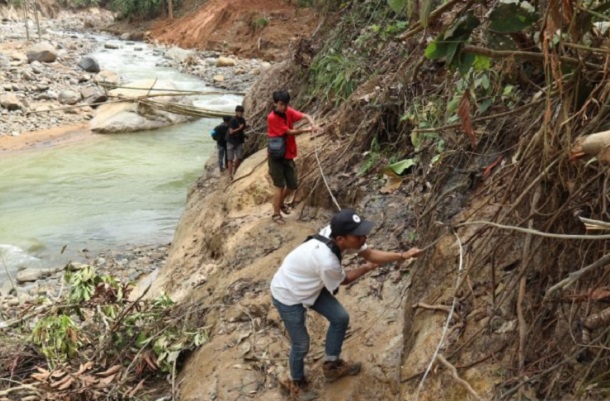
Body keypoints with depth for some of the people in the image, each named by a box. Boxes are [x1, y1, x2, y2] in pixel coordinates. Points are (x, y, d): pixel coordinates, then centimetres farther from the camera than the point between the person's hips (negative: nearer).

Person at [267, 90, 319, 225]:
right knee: (280, 185, -4)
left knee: (292, 185, 11)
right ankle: (276, 214, 9)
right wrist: (308, 130, -16)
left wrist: (312, 124, -30)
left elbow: (305, 116, -9)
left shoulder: (289, 112, 1)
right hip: (277, 156, -6)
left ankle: (281, 203, 37)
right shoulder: (272, 118, -19)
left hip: (288, 155, 6)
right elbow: (290, 132, -17)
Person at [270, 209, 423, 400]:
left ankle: (331, 365, 34)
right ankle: (296, 383, 37)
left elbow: (369, 253, -8)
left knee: (340, 318, 12)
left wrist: (403, 255, -16)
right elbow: (343, 280, -16)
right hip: (288, 296, -9)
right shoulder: (327, 261, -40)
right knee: (301, 343, 7)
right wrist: (367, 268, -1)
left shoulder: (336, 235, -19)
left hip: (310, 287, 9)